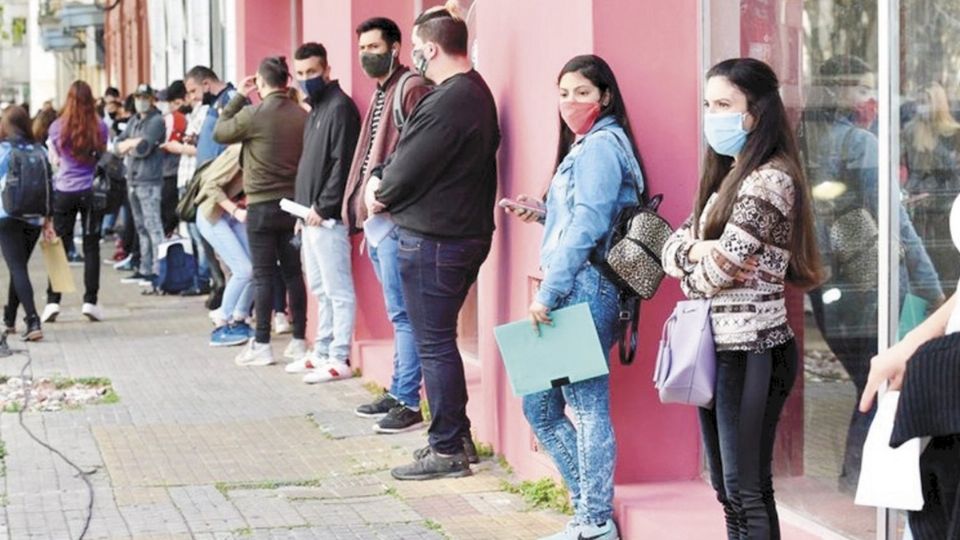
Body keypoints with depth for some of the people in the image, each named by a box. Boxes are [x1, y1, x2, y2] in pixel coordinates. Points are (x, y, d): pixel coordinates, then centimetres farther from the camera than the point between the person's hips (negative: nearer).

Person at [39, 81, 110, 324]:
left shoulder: (57, 127, -4)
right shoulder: (100, 128, -6)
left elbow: (54, 159, 8)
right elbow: (104, 158, 5)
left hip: (64, 191, 0)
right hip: (92, 190, 0)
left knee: (59, 246, 6)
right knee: (91, 247, 5)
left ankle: (52, 301, 2)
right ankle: (90, 301, 3)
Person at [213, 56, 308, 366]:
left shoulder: (253, 114, -13)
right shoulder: (302, 116, -2)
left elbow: (220, 133, 3)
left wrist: (239, 96, 7)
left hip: (262, 205, -4)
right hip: (294, 202, 4)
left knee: (263, 275, 1)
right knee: (294, 273, 10)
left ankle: (262, 346, 2)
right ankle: (299, 341, 14)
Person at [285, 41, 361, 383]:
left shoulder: (340, 107, -11)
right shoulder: (316, 109, 19)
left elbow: (343, 163, -18)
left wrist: (323, 207, -18)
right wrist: (304, 211, 18)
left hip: (327, 217, -10)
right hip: (311, 217, 10)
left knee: (337, 290, -6)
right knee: (320, 290, 15)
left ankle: (339, 359, -4)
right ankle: (322, 352, 21)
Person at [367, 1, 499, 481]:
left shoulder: (448, 102, -21)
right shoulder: (475, 92, 12)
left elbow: (411, 166, -17)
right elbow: (410, 150, 14)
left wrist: (381, 195, 1)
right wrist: (380, 178, 1)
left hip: (432, 239, -10)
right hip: (465, 231, 10)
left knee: (434, 343, -3)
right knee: (440, 339, 18)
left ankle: (447, 451, 2)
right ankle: (454, 434, 26)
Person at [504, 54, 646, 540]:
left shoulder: (599, 146, -9)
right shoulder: (586, 145, 21)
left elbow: (587, 226, -17)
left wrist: (548, 292, -18)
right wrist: (543, 213, 15)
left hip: (586, 289, -11)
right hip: (574, 293, 11)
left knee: (588, 406, -7)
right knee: (539, 405, 13)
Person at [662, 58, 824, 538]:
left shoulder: (770, 179, -15)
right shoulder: (728, 176, 15)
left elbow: (718, 270, -20)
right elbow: (673, 247, 9)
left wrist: (692, 275, 2)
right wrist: (698, 249, -13)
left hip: (750, 351, -9)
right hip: (718, 347, 9)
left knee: (746, 493, -5)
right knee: (729, 489, 12)